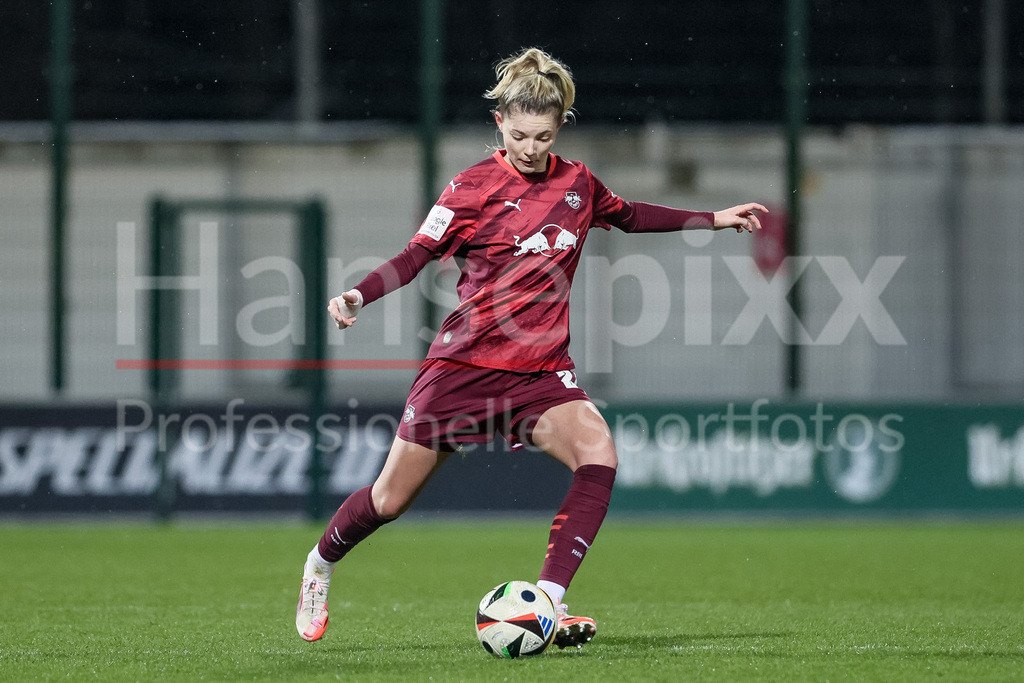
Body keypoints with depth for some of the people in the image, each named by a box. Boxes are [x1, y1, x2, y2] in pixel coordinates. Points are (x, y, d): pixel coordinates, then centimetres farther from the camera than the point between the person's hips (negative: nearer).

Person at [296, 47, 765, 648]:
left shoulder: (577, 182, 6)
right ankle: (321, 565, 35)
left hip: (540, 371, 3)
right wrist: (359, 296, -25)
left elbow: (628, 215, 26)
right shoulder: (475, 187, -8)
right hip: (465, 362, -3)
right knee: (392, 500, 4)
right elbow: (418, 255, -9)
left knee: (598, 452, -26)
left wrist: (714, 219, 25)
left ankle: (550, 601, -27)